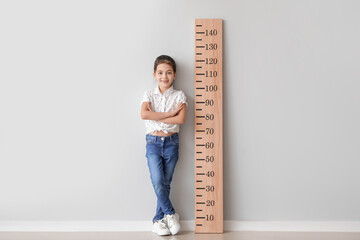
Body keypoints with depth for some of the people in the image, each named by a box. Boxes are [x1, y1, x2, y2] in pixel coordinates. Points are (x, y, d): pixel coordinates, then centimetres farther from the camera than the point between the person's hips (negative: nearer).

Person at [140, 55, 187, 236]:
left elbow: (181, 119, -14)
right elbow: (144, 114, -17)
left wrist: (156, 117, -14)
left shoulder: (179, 96, 2)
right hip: (153, 141, 0)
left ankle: (158, 220, 17)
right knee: (157, 181, -11)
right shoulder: (149, 95, 3)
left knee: (165, 183, 5)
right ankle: (171, 214, 8)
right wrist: (170, 114, -16)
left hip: (171, 142, 0)